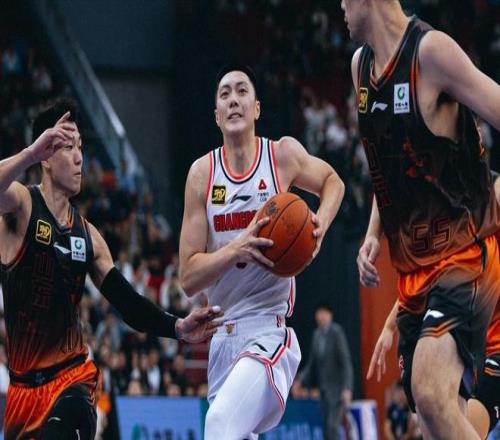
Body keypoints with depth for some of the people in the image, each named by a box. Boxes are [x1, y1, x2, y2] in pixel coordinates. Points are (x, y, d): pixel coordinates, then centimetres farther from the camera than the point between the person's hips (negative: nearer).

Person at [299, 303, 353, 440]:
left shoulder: (336, 333, -11)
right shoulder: (317, 334, 10)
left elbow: (346, 362, -13)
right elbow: (313, 362, 17)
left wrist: (346, 388, -18)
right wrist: (302, 381, 6)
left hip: (337, 388, -7)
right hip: (324, 387, 7)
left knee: (332, 427, -16)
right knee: (326, 428, 6)